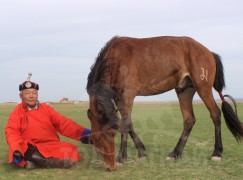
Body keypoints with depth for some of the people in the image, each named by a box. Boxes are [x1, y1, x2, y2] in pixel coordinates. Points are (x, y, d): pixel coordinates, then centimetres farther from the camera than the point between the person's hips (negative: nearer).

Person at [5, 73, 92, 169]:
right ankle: (51, 162, -47)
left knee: (69, 149, -22)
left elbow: (63, 123, 4)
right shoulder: (17, 112, 5)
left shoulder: (46, 108, 12)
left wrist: (83, 133, -10)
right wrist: (16, 149, -32)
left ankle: (37, 161, -39)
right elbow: (12, 132, -9)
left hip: (51, 147, 3)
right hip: (30, 148, -3)